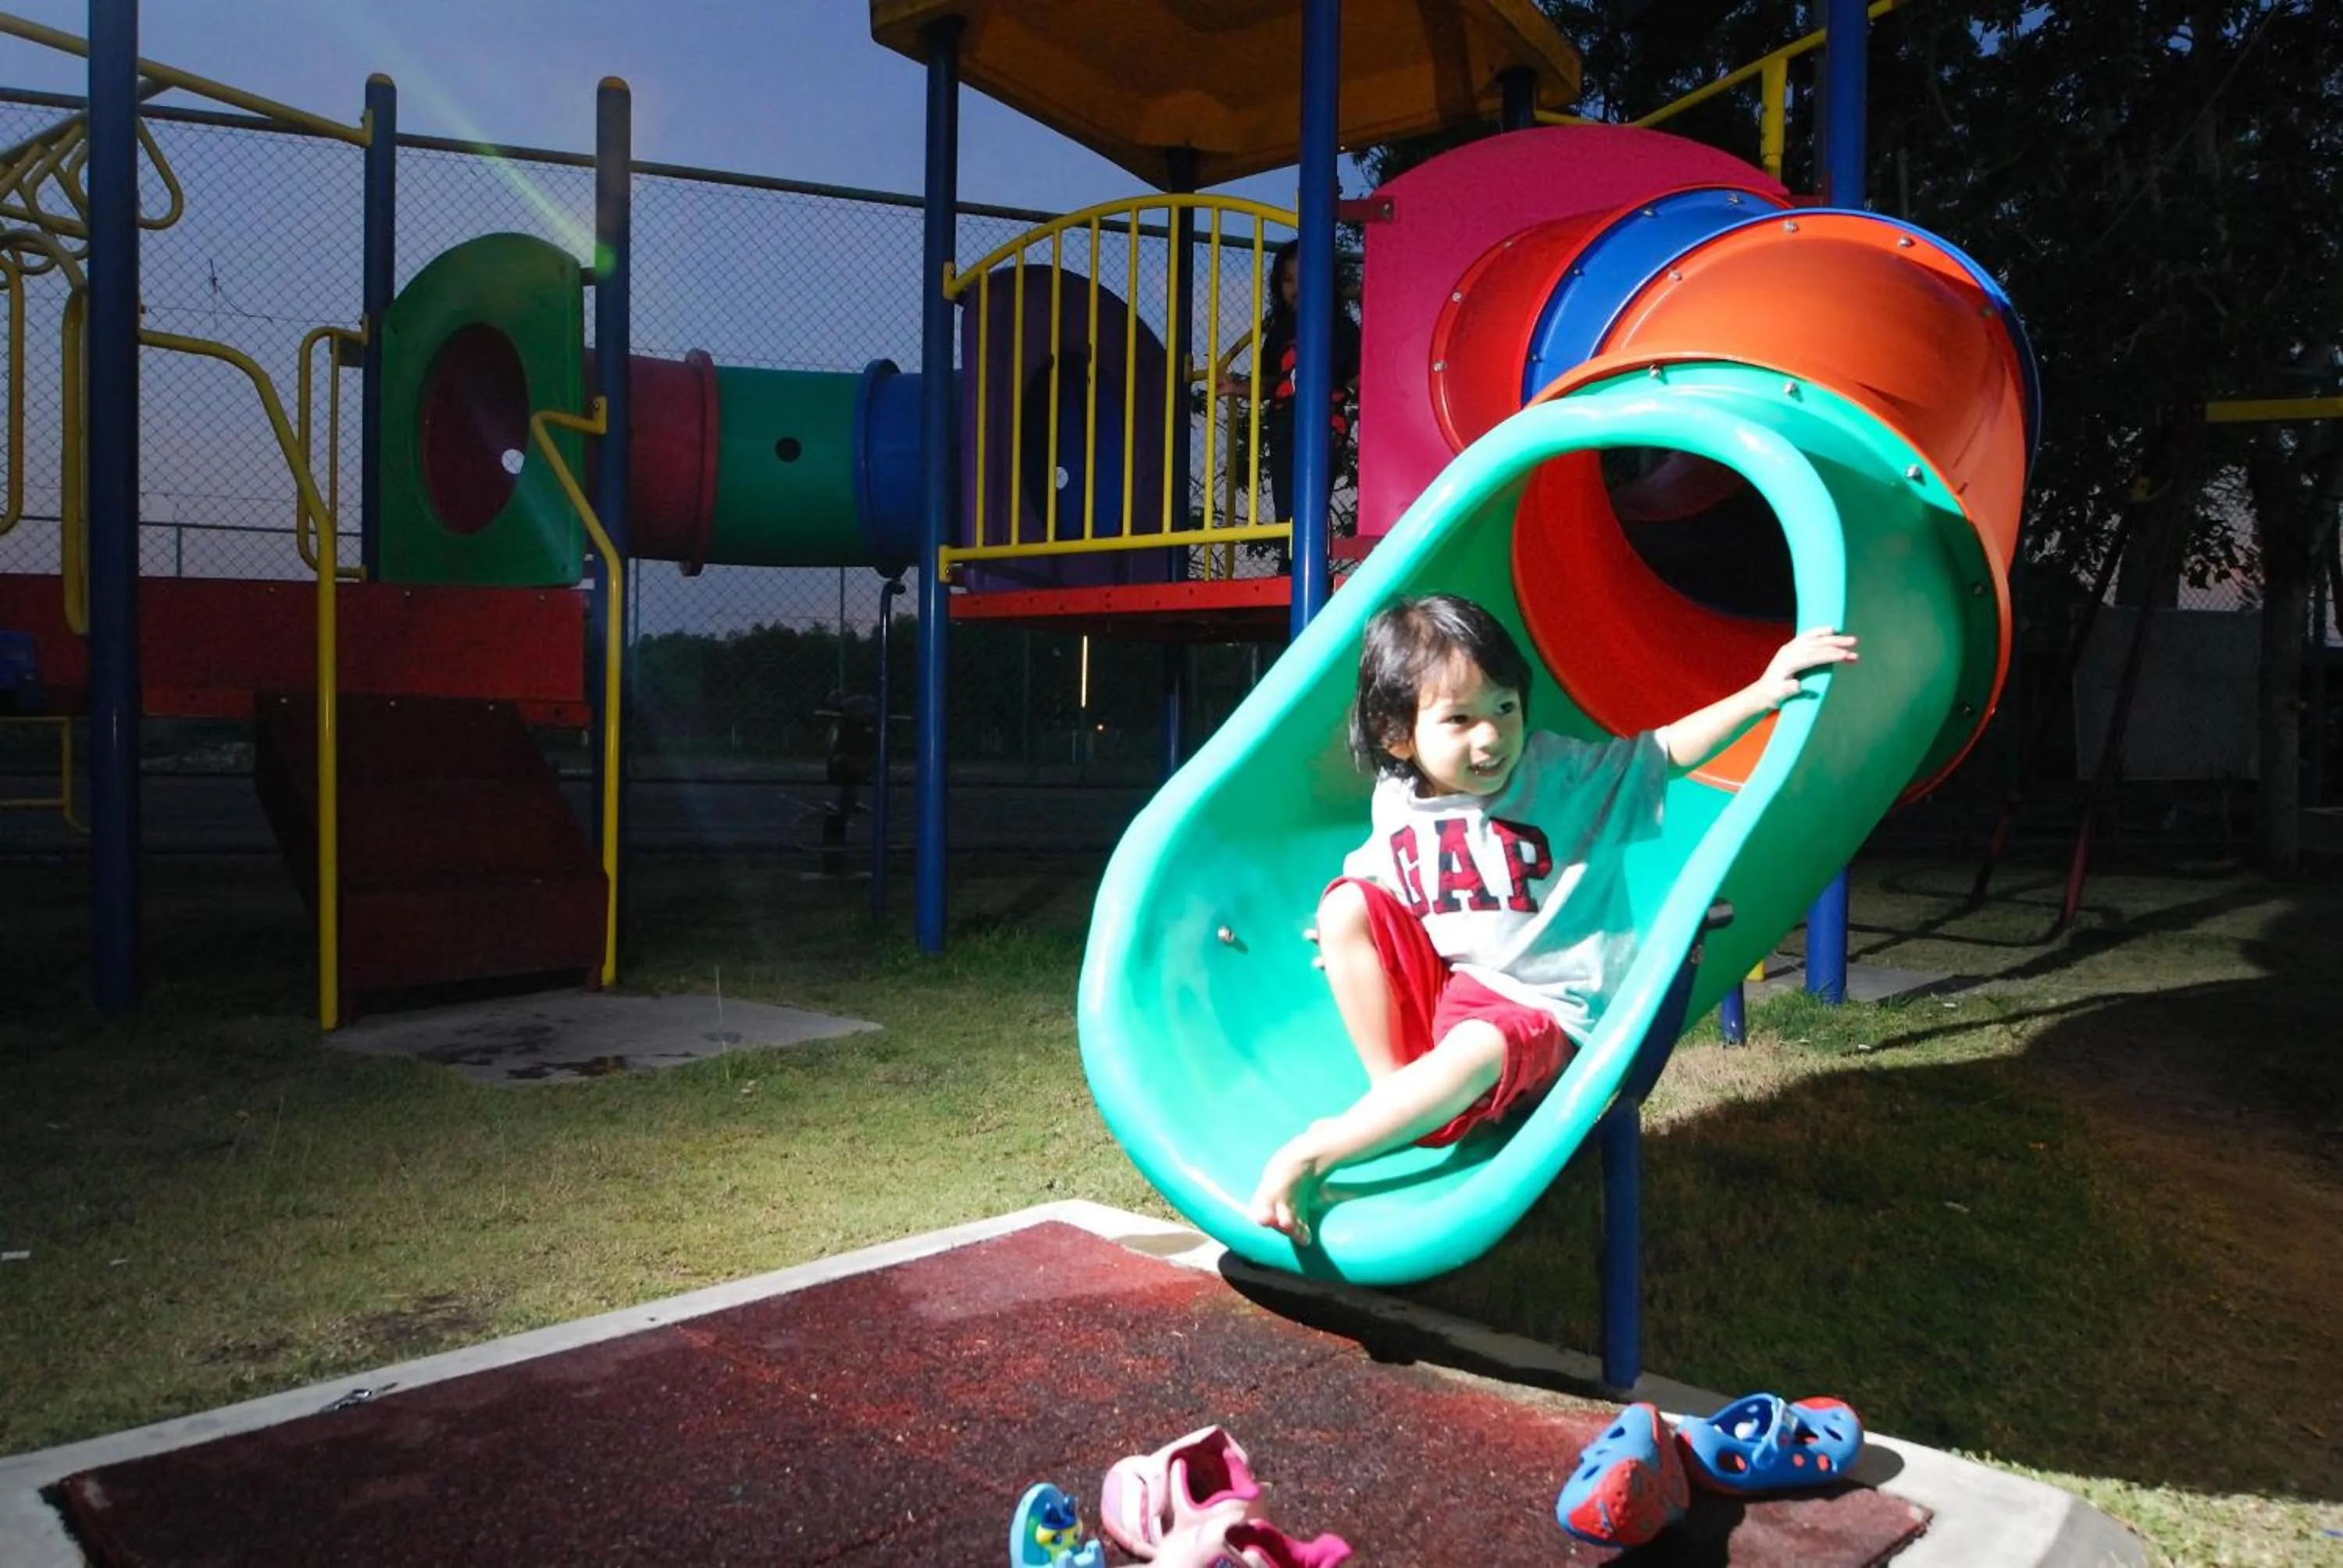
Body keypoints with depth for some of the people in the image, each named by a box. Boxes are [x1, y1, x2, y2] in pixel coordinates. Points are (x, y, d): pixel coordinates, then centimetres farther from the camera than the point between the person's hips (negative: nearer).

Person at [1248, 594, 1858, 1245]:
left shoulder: (1561, 774, -6)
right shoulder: (1396, 801, 0)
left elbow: (1664, 752, -5)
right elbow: (1386, 891, 17)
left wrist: (1761, 693, -14)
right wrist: (1352, 940, 0)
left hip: (1536, 1013, -4)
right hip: (1430, 991, 4)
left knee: (1474, 1052, -39)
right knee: (1344, 903, -16)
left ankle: (1307, 1156, -37)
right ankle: (1389, 1093, -14)